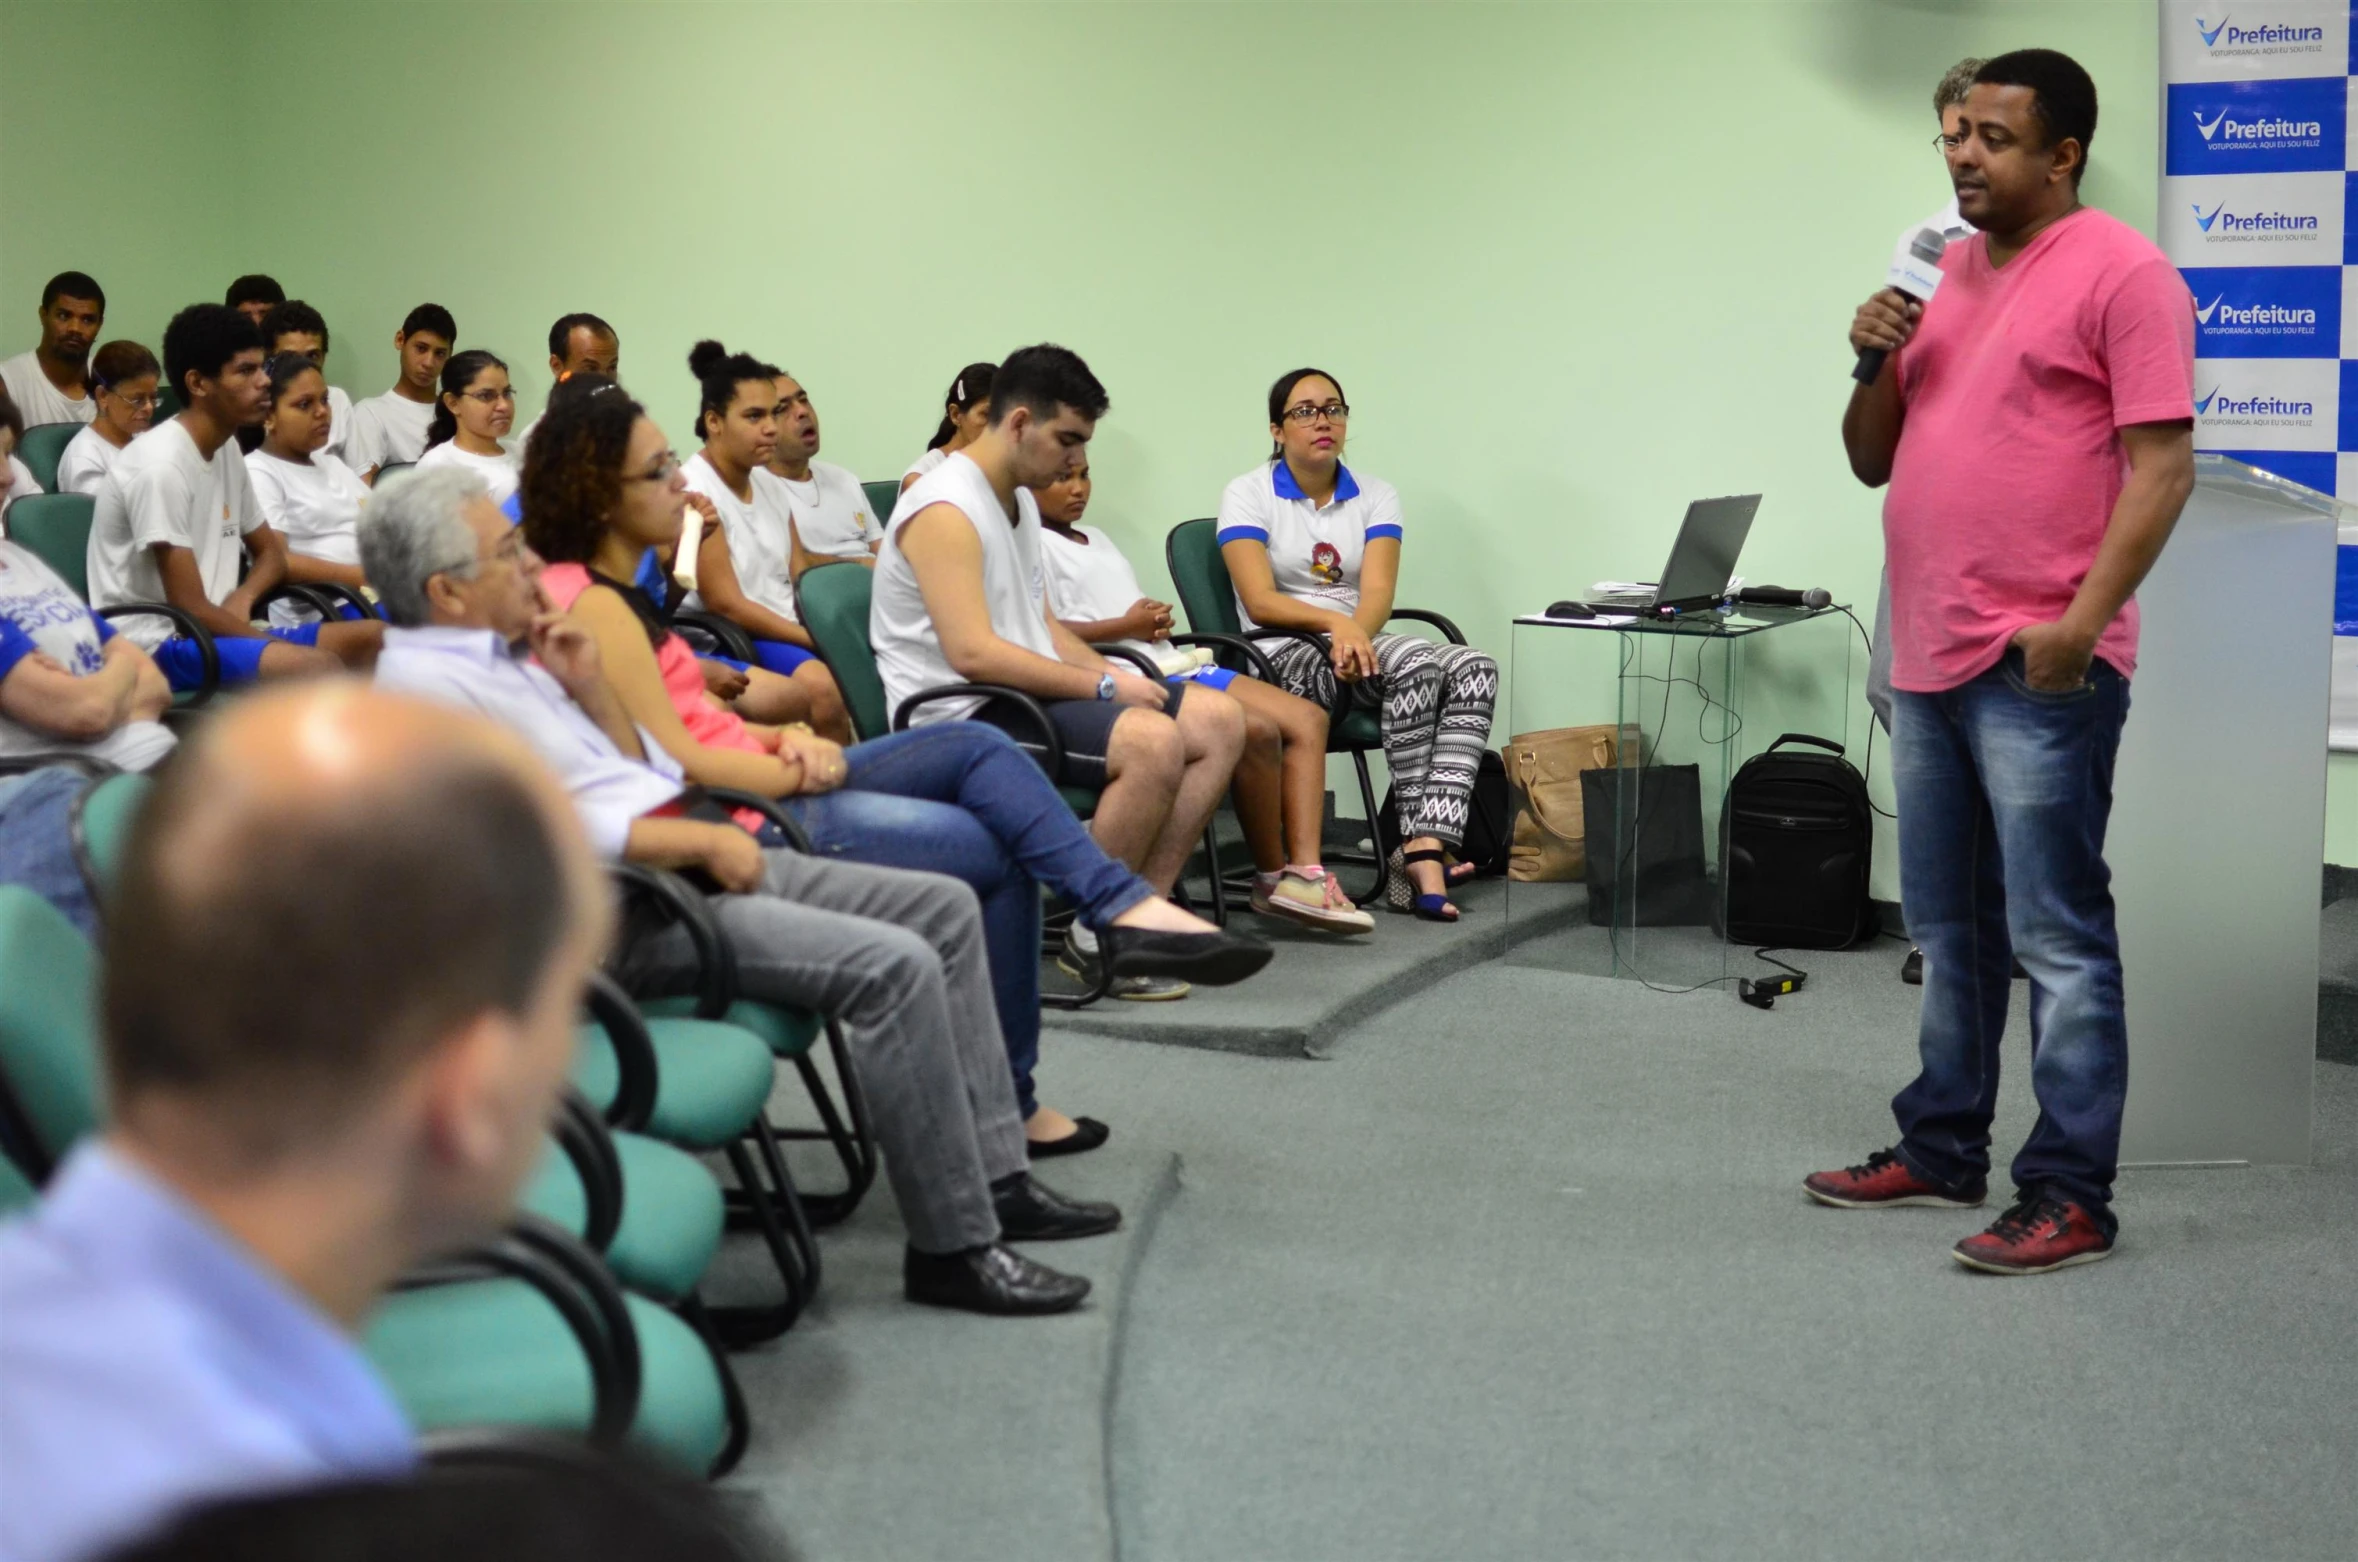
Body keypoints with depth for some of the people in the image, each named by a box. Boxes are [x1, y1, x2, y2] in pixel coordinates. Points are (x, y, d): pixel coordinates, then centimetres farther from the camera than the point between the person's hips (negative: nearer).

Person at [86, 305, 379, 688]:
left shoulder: (227, 450, 9)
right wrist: (285, 646, -12)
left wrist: (242, 596, -1)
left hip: (215, 627, 9)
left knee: (376, 638, 1)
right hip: (158, 643, -9)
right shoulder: (160, 465, -18)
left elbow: (270, 550, 22)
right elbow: (189, 607, -20)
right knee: (317, 666, -31)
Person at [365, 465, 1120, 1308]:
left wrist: (590, 688, 5)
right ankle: (952, 1248, -15)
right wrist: (704, 840, -17)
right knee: (895, 965, -24)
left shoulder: (505, 650, 16)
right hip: (617, 915, -10)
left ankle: (994, 1177, 9)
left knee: (947, 909, 6)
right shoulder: (427, 682, -13)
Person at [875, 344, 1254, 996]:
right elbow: (971, 653, -24)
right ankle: (1094, 941, -16)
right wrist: (1104, 687, -20)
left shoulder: (1021, 499, 17)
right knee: (1152, 740, -31)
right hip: (964, 716, -10)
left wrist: (1116, 674, 3)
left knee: (1219, 719, -1)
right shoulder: (945, 509, -15)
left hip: (1025, 694, 10)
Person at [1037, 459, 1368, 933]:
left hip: (1170, 662, 10)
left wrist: (1157, 620, 4)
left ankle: (1303, 870, -17)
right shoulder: (1033, 544, -2)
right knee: (1255, 730, -27)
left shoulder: (1095, 538, 27)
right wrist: (1126, 626, -15)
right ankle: (1271, 877, -10)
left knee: (1307, 719, -5)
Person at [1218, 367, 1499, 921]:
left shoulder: (1376, 496, 11)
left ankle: (1426, 852, -38)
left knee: (1474, 667, -25)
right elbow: (1259, 601, -12)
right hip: (1282, 654, -5)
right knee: (1416, 661, -32)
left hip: (1358, 645, 5)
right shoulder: (1248, 495, 1)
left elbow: (1377, 594, -4)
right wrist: (1335, 623, -29)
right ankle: (1420, 842, -29)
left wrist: (1357, 635, -27)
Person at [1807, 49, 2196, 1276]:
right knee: (1948, 930, 15)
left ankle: (2069, 1197, 1)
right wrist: (1874, 362, 1)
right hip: (1927, 660, 8)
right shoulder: (1943, 275, 16)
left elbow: (2161, 463, -13)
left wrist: (2084, 620, -20)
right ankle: (1942, 1150, 26)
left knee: (2056, 939, -4)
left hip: (2039, 666, -8)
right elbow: (1872, 464, 20)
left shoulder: (2120, 273, -7)